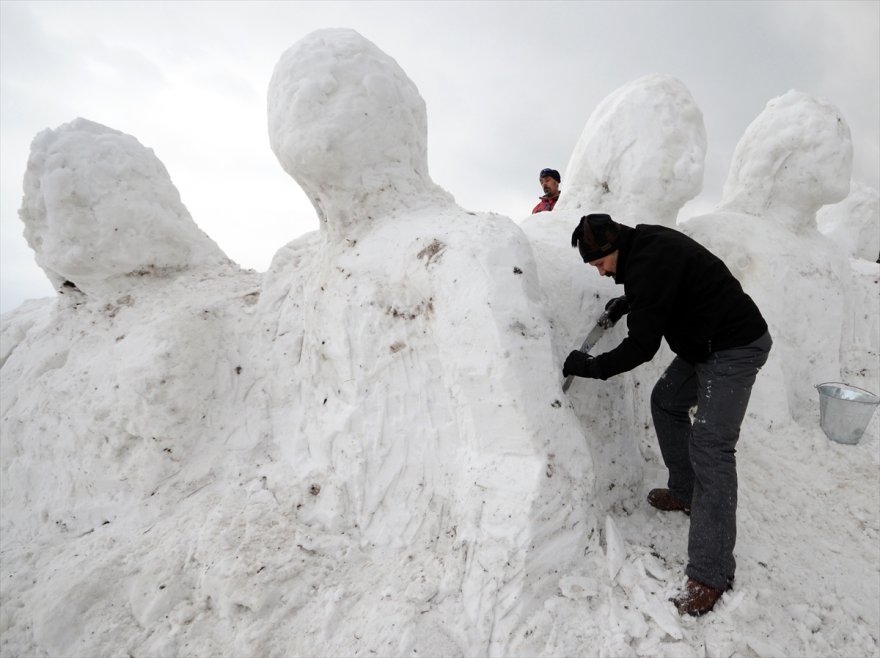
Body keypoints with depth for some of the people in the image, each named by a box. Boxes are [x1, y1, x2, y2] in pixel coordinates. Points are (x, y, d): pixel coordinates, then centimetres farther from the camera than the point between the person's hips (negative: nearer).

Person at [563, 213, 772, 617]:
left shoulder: (649, 263, -27)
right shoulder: (645, 243, 3)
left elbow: (642, 346, -25)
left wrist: (591, 367, -14)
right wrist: (630, 301, 10)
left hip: (736, 348, -11)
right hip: (704, 342, 11)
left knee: (710, 448, -14)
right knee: (666, 401, 21)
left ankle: (711, 573, -8)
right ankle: (684, 493, 33)